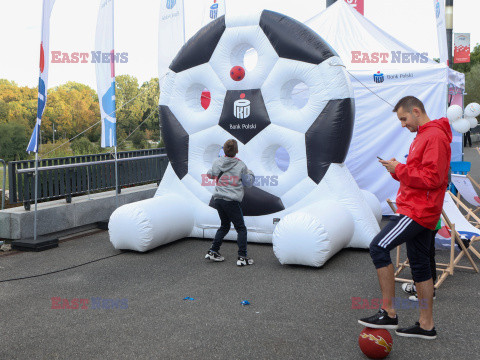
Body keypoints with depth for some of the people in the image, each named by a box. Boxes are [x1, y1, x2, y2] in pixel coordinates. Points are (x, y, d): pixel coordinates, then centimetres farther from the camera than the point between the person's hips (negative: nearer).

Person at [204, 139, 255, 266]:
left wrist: (209, 172, 42)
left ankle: (213, 251, 19)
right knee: (241, 228, 3)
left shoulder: (217, 162, 4)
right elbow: (248, 183, 3)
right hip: (231, 201, -5)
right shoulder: (241, 165, -5)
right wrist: (250, 173, 22)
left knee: (224, 226, 21)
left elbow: (210, 175, 21)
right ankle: (242, 257, -3)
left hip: (218, 199, 5)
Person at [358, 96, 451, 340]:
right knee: (419, 265, 13)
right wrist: (398, 169, 4)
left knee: (378, 247, -14)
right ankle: (426, 325, 21)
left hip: (418, 210, -11)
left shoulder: (435, 136, -14)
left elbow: (431, 177, -22)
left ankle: (388, 313, -8)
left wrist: (399, 170, -15)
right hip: (419, 210, 11)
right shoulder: (423, 136, 20)